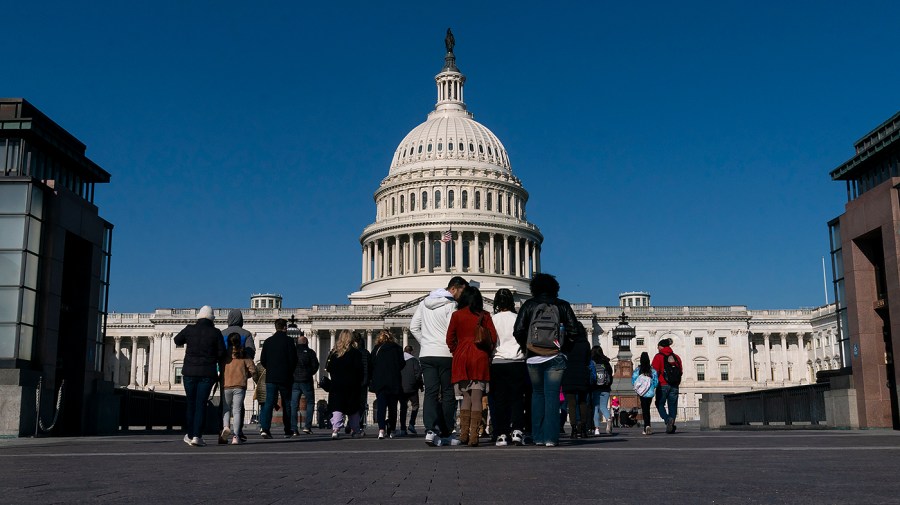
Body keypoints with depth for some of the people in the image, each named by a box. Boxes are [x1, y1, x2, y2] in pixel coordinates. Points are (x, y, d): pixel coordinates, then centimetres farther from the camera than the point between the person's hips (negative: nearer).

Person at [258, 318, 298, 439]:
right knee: (286, 404, 8)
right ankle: (288, 431, 13)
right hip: (285, 378, -2)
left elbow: (262, 360, 6)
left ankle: (264, 427, -18)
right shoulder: (289, 341, -6)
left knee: (269, 402, -1)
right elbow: (293, 360, -8)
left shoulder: (268, 341, 5)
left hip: (270, 378, 2)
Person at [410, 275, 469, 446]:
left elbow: (413, 327, 13)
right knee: (448, 394, 5)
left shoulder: (424, 303, 14)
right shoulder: (451, 305, -7)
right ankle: (446, 433, 7)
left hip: (426, 355, 5)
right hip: (445, 355, -5)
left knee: (430, 393, 1)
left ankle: (430, 430, -13)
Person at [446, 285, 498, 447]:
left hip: (461, 357, 1)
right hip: (480, 358, -1)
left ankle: (464, 434, 8)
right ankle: (474, 436, -8)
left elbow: (450, 339, 2)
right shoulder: (484, 316, 3)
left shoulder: (456, 315, 3)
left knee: (466, 397, 12)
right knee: (477, 398, -2)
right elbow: (493, 337, 1)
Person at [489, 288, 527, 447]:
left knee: (499, 400, 3)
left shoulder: (492, 320, 2)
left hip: (497, 362, 0)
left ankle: (501, 434, 0)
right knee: (517, 398, 6)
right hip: (517, 362, 0)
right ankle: (517, 430, -5)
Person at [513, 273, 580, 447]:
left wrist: (527, 347, 9)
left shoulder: (529, 304, 3)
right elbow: (573, 330, -2)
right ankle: (551, 437, -5)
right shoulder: (562, 305, 4)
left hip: (534, 357, 1)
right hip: (556, 358, -1)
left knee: (537, 394, 14)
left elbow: (518, 331, -4)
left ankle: (538, 436, 12)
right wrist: (563, 347, 8)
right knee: (552, 395, 1)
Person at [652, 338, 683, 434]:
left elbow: (655, 371, -9)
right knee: (672, 406, 8)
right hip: (674, 385, 4)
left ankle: (667, 419, -18)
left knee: (660, 404, 6)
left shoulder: (659, 356, -4)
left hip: (663, 385, -4)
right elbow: (680, 371, 14)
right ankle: (671, 426, 1)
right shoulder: (676, 357, 11)